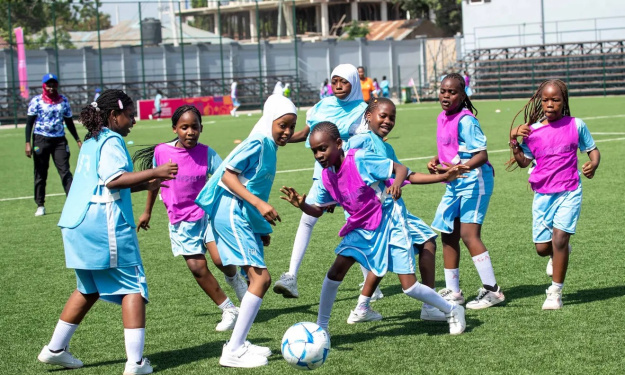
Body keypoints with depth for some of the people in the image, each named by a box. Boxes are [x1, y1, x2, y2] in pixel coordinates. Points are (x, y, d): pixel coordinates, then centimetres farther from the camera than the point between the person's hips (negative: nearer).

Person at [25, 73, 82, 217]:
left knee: (65, 171, -7)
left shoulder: (63, 101, 7)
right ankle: (40, 205, 14)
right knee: (40, 174, 4)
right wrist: (28, 143, -10)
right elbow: (29, 122, -2)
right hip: (40, 139, -2)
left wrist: (78, 140, 13)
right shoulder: (36, 101, -2)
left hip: (59, 140, 2)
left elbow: (69, 122, 15)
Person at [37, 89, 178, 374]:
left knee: (89, 289, 22)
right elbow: (114, 179, -22)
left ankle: (55, 349, 26)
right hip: (105, 224, -9)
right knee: (132, 287, -3)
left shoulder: (91, 142, 20)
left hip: (77, 225, 9)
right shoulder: (112, 141, -8)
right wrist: (154, 172, -22)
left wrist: (145, 184, 25)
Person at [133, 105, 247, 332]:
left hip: (207, 212, -1)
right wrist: (147, 212, 22)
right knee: (197, 267, -4)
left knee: (221, 257, -20)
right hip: (180, 221, 1)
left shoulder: (206, 153, -7)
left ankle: (235, 280, 16)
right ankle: (228, 310, 10)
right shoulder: (161, 152, -4)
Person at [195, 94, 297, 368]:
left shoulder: (269, 147, 15)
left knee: (261, 280, 11)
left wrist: (262, 228, 23)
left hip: (246, 218, 10)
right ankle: (233, 352, -11)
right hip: (232, 213, -10)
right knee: (260, 278, -13)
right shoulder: (258, 143, -14)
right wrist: (259, 204, -27)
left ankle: (238, 343, 18)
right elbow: (228, 175, -19)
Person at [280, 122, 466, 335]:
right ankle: (320, 327, 8)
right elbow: (318, 210, 6)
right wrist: (301, 205, -15)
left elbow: (400, 168, -18)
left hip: (389, 221, -6)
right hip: (361, 228, 6)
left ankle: (453, 311, 15)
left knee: (408, 287, -7)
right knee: (335, 272, -6)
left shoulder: (360, 160, -23)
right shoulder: (327, 176, -3)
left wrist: (396, 183, -40)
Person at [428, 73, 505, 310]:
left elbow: (481, 155, -22)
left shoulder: (465, 121, -17)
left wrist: (457, 168, -35)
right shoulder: (442, 118, 10)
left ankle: (491, 290, -9)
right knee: (448, 235, 10)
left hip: (473, 181, -9)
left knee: (469, 234, -14)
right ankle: (452, 291, 20)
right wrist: (436, 161, 3)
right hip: (455, 184, 9)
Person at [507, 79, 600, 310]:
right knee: (542, 247, 3)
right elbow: (523, 162, 4)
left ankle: (555, 292, -2)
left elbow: (593, 149, 7)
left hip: (569, 192, -2)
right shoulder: (533, 131, 0)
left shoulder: (576, 125, -3)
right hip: (542, 194, 3)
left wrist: (593, 164, -14)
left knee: (559, 239, -14)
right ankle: (559, 254, 41)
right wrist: (514, 141, -11)